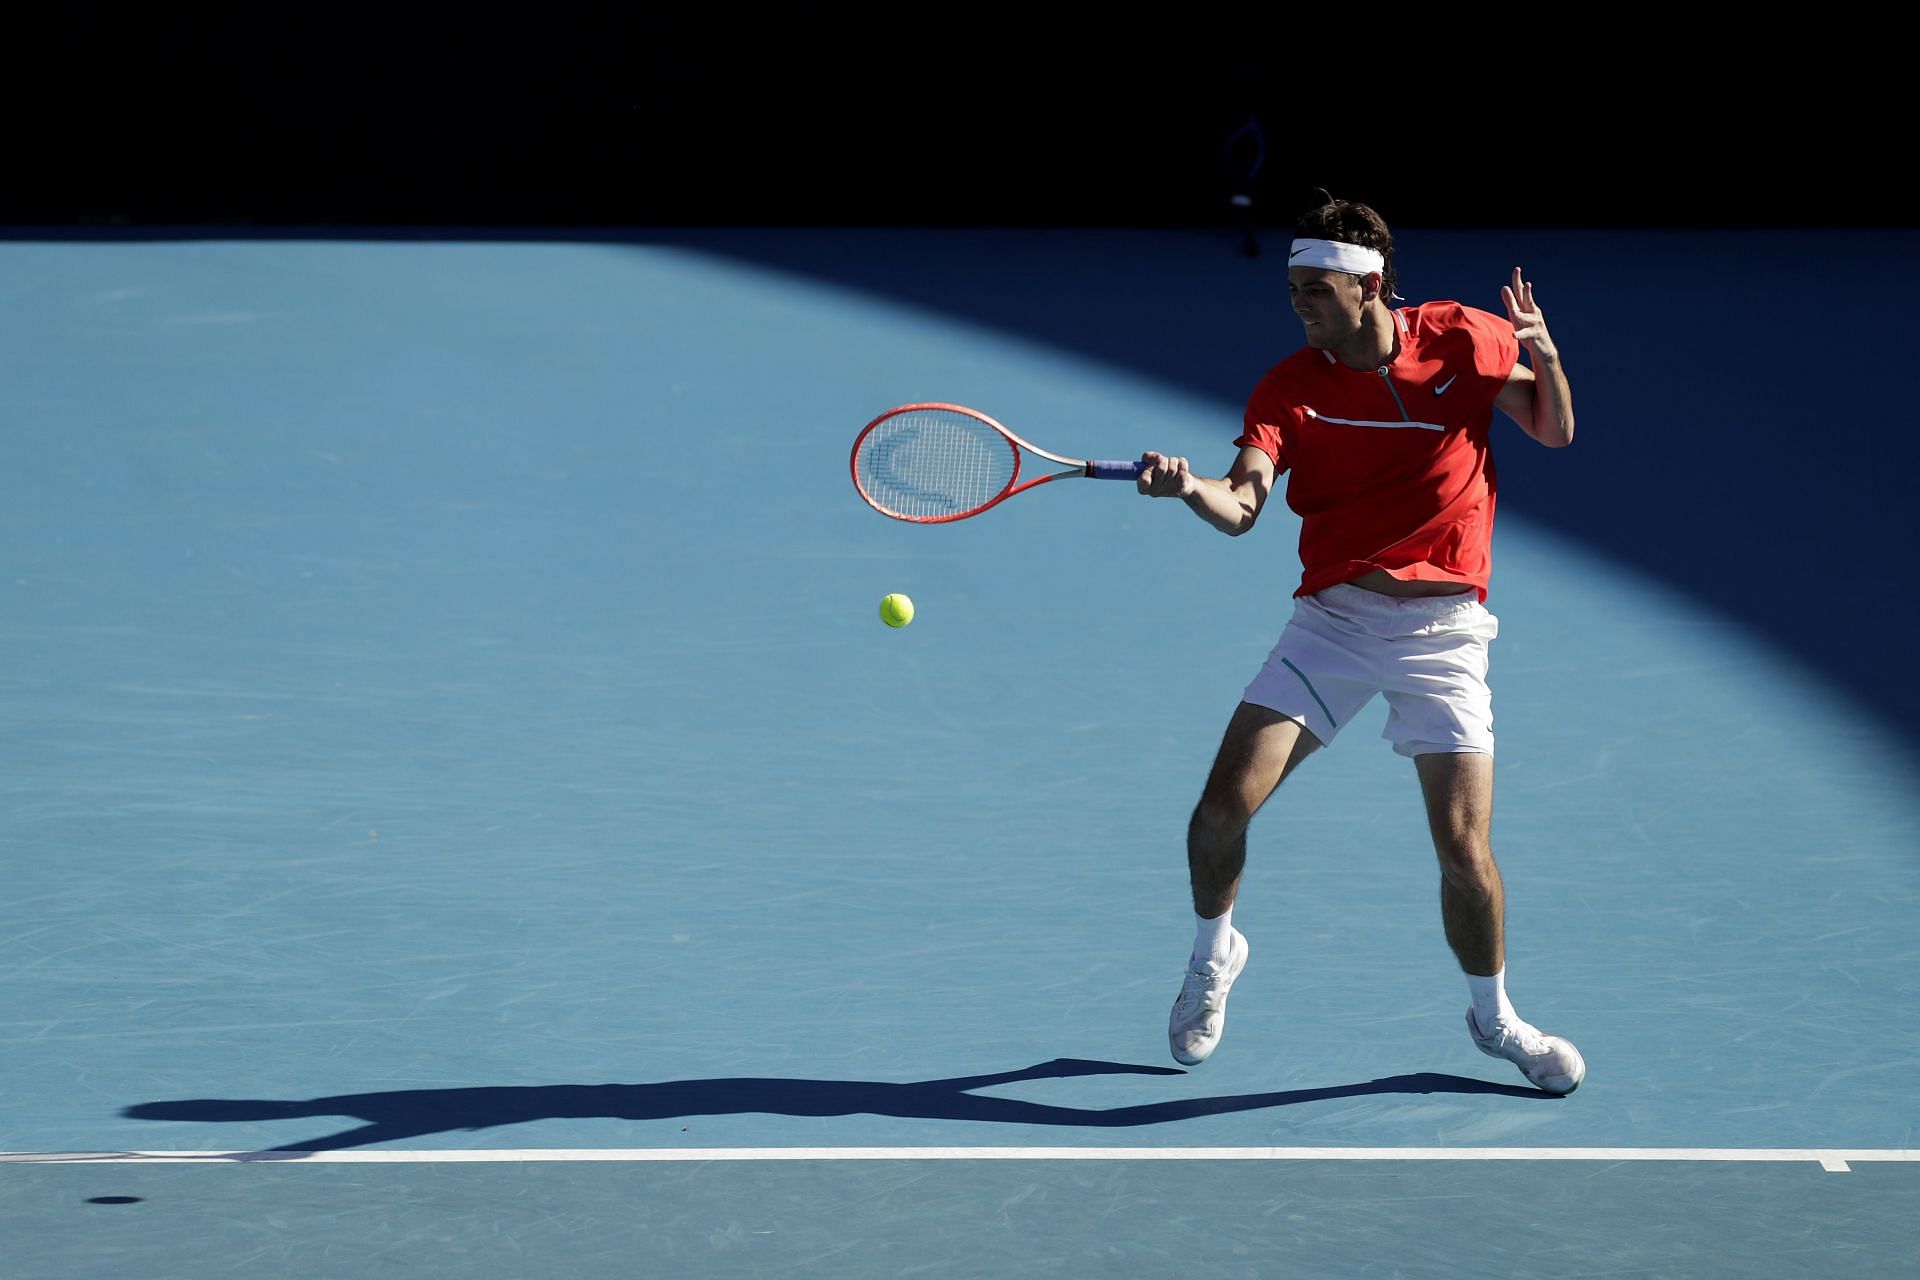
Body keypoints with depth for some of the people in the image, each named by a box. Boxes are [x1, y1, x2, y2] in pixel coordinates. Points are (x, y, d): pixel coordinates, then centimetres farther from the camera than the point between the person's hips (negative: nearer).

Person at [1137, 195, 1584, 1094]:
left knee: (1464, 848, -8)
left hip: (1442, 625, -1)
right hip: (1333, 614, 1)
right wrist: (1189, 487, -40)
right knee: (1225, 803, -11)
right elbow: (1243, 505, -17)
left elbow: (1554, 432, 8)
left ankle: (1494, 1016, 19)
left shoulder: (1463, 339, -3)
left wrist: (1545, 358, -13)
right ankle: (1213, 953, 20)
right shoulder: (1289, 388, -4)